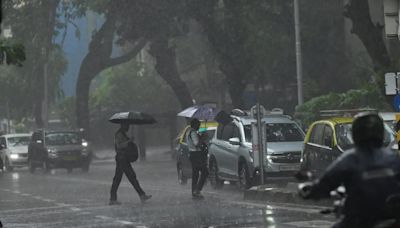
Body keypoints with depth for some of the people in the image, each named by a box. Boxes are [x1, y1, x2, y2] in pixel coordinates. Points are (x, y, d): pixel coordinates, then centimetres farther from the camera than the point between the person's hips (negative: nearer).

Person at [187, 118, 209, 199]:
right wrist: (202, 143, -7)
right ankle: (197, 190, -14)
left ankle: (194, 193, 12)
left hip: (192, 154, 11)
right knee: (204, 172, -8)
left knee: (195, 174, 11)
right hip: (196, 154, -11)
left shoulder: (189, 133, 18)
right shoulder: (193, 133, -15)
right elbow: (196, 143, -26)